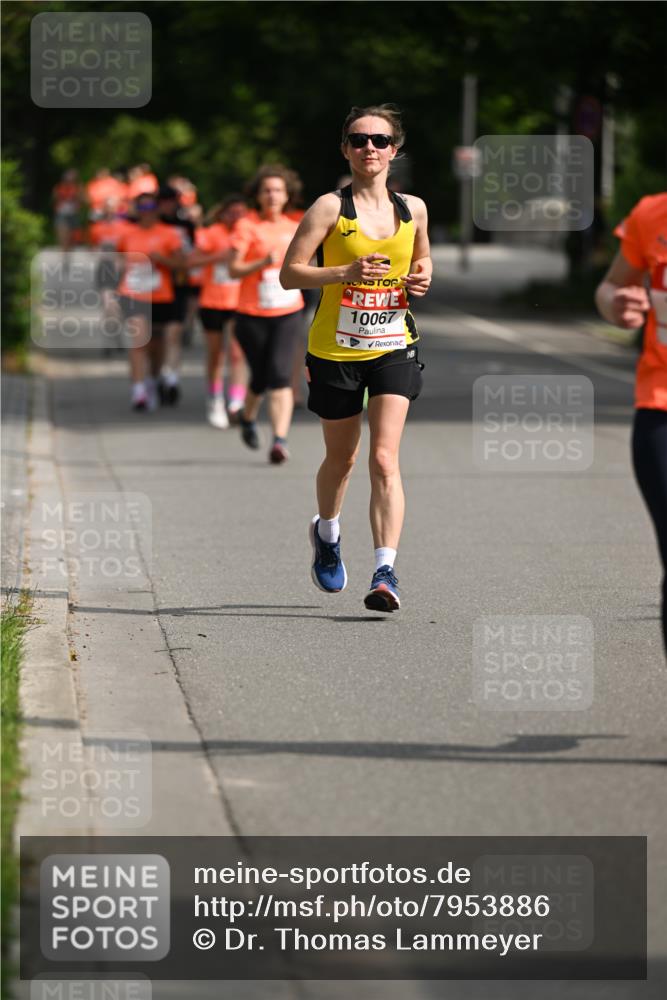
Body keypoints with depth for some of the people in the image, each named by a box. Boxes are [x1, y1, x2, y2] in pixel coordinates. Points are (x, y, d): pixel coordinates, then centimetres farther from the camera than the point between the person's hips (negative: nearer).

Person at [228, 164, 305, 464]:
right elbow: (234, 269, -12)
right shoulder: (247, 225, -6)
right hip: (252, 314, -2)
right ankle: (248, 419, 39)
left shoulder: (293, 228, 8)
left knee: (280, 376, -14)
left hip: (287, 312, 2)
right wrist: (263, 262, -25)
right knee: (259, 379, 7)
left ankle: (280, 441, -18)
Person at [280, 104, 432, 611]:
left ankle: (386, 570, -17)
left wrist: (422, 276, 0)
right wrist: (345, 273, -22)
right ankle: (327, 533, 46)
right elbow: (289, 273, -8)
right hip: (335, 351, -1)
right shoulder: (331, 207, -7)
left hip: (393, 347, 1)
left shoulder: (413, 208, 5)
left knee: (385, 459, -13)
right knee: (341, 457, 15)